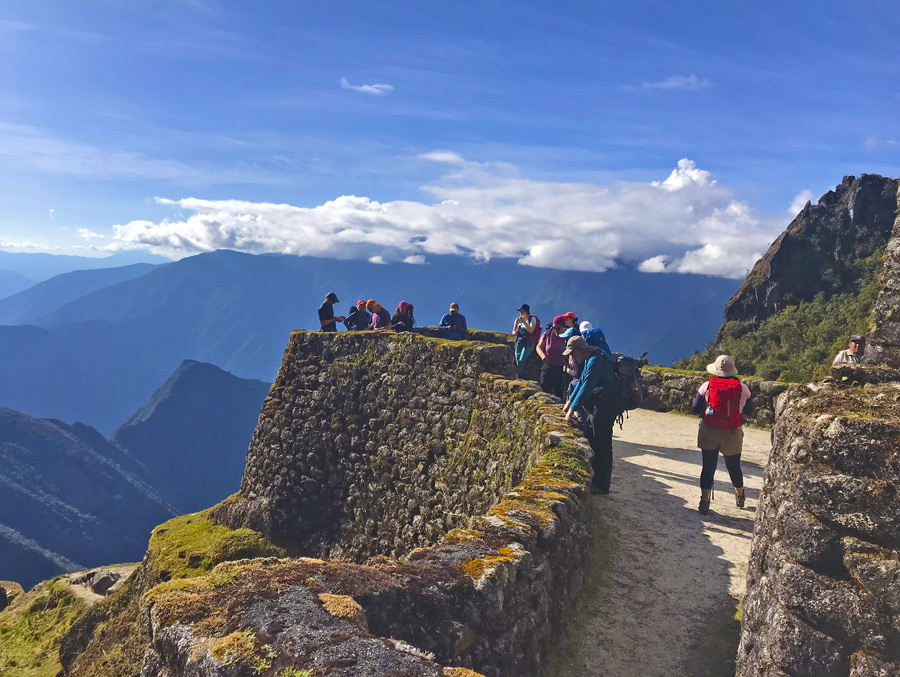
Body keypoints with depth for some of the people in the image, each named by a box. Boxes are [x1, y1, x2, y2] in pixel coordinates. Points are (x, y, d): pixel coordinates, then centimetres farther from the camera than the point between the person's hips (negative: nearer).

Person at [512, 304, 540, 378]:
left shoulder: (532, 319, 0)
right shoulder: (517, 319, 16)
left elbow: (531, 330, -14)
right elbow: (513, 332, 19)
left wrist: (524, 321, -16)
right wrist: (516, 332, -4)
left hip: (529, 343, -5)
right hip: (519, 342, 5)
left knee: (521, 361, -21)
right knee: (518, 361, -11)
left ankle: (521, 379, -17)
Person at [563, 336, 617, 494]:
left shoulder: (596, 360, -19)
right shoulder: (588, 360, 14)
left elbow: (587, 386, -23)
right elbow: (582, 381, 25)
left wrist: (573, 407, -20)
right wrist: (570, 401, 24)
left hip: (603, 408, -11)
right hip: (592, 407, 11)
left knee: (600, 447, -5)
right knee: (588, 442, 16)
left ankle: (601, 486, 2)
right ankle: (591, 480, 28)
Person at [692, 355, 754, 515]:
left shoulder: (707, 386, -9)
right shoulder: (742, 388, -7)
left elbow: (695, 409, -5)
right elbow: (749, 411, 6)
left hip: (709, 433, -1)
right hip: (732, 435, 1)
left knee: (708, 467, 5)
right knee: (734, 467, 19)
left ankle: (704, 501, 3)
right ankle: (740, 498, 40)